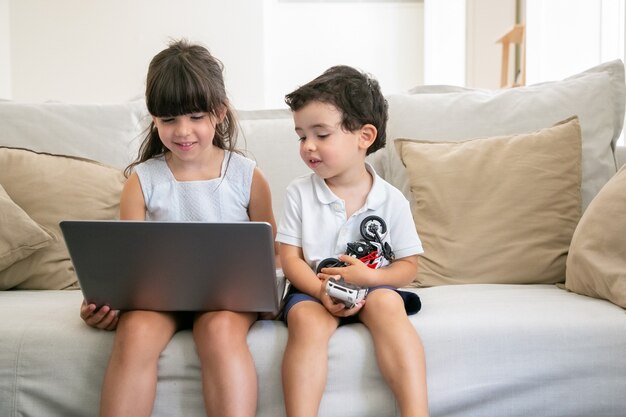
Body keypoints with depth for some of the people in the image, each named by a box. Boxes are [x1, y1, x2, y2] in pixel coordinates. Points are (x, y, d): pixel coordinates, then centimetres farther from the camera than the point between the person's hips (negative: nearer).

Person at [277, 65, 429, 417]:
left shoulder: (390, 199, -1)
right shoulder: (299, 193, 0)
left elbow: (409, 265, 3)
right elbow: (290, 258, -2)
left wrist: (369, 276, -17)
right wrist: (321, 290, -21)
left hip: (371, 287, 0)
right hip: (313, 290, 0)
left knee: (388, 304, -32)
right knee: (307, 320, -32)